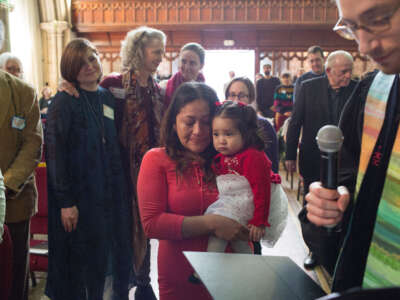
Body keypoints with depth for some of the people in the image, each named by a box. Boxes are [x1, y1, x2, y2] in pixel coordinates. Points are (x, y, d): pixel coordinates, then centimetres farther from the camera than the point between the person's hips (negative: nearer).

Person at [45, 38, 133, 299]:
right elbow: (55, 153, -13)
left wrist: (121, 188, 9)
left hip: (110, 192, 5)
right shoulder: (64, 102, -9)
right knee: (82, 258, 6)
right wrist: (65, 202, -18)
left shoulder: (109, 98, 9)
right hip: (79, 195, -5)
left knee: (112, 253, 13)